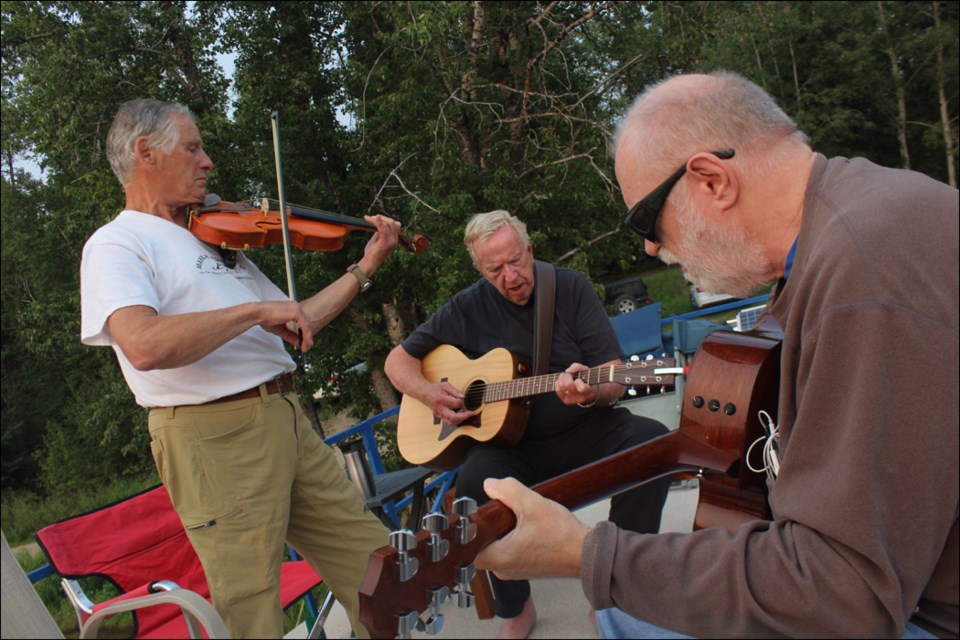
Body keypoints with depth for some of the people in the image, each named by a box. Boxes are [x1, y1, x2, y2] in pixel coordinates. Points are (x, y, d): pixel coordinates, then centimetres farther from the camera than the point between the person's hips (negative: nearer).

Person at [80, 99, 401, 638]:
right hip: (216, 437, -7)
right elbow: (144, 345, -24)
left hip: (289, 418, 7)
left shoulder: (215, 237, 19)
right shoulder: (117, 243, -3)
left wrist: (364, 268, 14)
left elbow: (294, 323, 19)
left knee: (376, 564, 10)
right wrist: (255, 309, -19)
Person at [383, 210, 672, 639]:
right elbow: (398, 361, 10)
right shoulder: (467, 309, 2)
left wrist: (592, 392, -30)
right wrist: (429, 394, -10)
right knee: (476, 479, -33)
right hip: (510, 444, 0)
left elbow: (614, 378, -6)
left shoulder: (571, 288, -2)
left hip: (583, 431, 1)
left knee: (653, 440, -28)